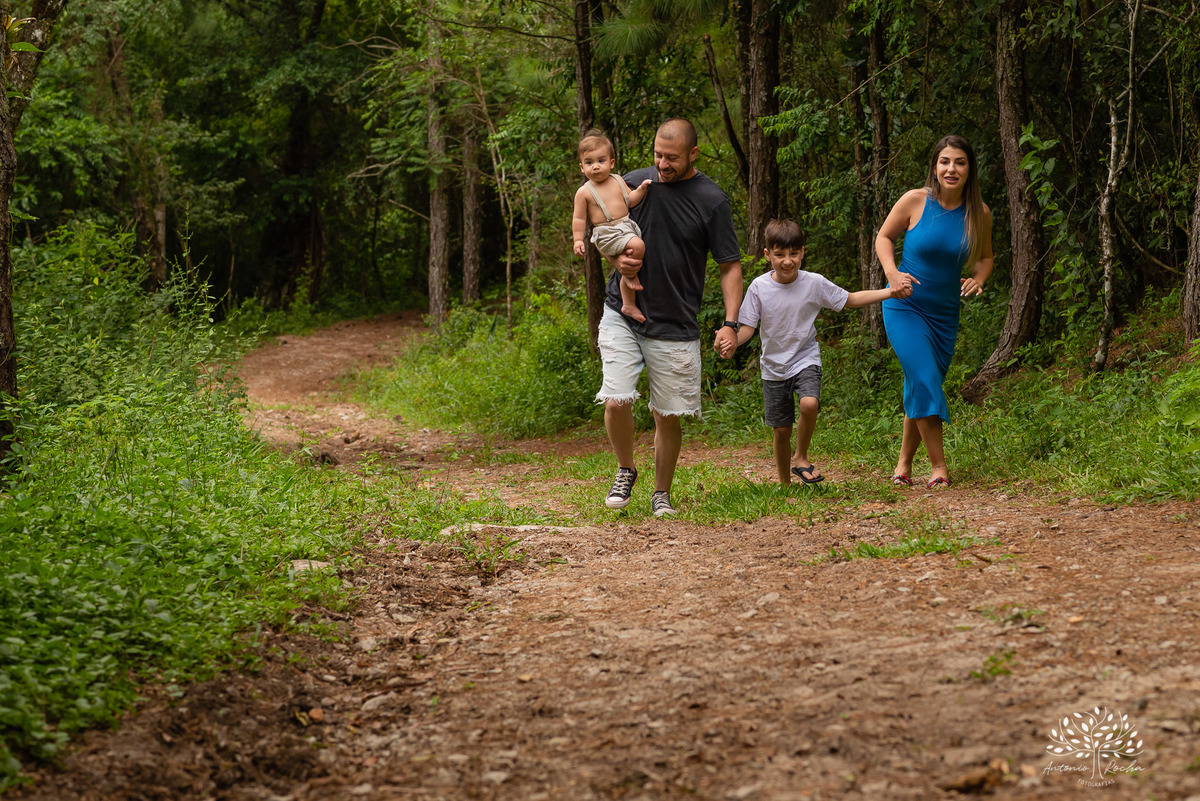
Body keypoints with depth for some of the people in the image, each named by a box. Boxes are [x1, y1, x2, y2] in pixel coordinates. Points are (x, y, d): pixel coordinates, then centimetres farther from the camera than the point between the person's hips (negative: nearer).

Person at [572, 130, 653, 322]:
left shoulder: (617, 181, 8)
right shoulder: (584, 192, -8)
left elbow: (630, 200, 12)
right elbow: (579, 219, -5)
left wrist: (641, 189, -4)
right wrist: (578, 240, -11)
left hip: (627, 227, 7)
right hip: (607, 234, -7)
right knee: (637, 246, -29)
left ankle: (629, 305, 27)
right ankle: (631, 275, -7)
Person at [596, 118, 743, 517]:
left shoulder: (711, 200, -6)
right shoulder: (634, 183, 1)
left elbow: (730, 266, -1)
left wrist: (730, 323, -13)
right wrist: (616, 259, -8)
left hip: (675, 327, -1)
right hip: (622, 315, 1)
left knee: (668, 415, 4)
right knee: (616, 401, -12)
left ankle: (661, 494, 23)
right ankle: (625, 471, 15)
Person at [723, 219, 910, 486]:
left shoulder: (814, 284, -8)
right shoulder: (759, 287, -10)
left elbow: (850, 300, 4)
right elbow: (748, 326, -6)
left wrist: (889, 292, -5)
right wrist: (733, 342, -29)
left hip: (805, 359, -1)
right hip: (774, 366, 1)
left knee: (810, 404, -29)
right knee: (781, 429, 5)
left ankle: (801, 459, -6)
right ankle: (785, 483, 25)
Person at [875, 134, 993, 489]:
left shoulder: (979, 213, -4)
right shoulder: (915, 201, -13)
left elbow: (984, 257, 12)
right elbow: (884, 237, 1)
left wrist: (978, 280, -10)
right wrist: (892, 273, -16)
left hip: (945, 313, 4)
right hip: (906, 307, -4)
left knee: (921, 389, 9)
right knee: (924, 380, -18)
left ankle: (904, 463, 25)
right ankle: (938, 465, -10)